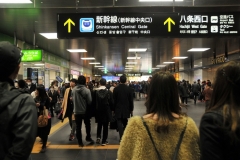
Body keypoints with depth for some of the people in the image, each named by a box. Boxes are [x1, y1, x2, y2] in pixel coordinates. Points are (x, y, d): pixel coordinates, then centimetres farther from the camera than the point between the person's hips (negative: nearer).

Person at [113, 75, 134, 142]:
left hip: (118, 109, -2)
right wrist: (131, 110, 8)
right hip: (126, 109, 2)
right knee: (125, 123, 17)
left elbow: (114, 100, -5)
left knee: (120, 123, -1)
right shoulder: (129, 89, -4)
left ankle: (121, 138, -7)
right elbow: (131, 100, -1)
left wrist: (113, 109, 5)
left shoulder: (116, 89, -8)